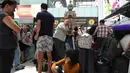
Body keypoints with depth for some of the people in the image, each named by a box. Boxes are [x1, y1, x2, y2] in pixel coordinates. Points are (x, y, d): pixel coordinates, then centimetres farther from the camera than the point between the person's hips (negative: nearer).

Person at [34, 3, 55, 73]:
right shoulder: (51, 16, 16)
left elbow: (38, 25, -10)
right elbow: (53, 27, 16)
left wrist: (37, 34, -7)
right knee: (49, 54, 9)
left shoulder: (39, 14, 0)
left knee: (40, 54, -7)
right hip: (50, 36, 5)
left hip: (42, 36, -5)